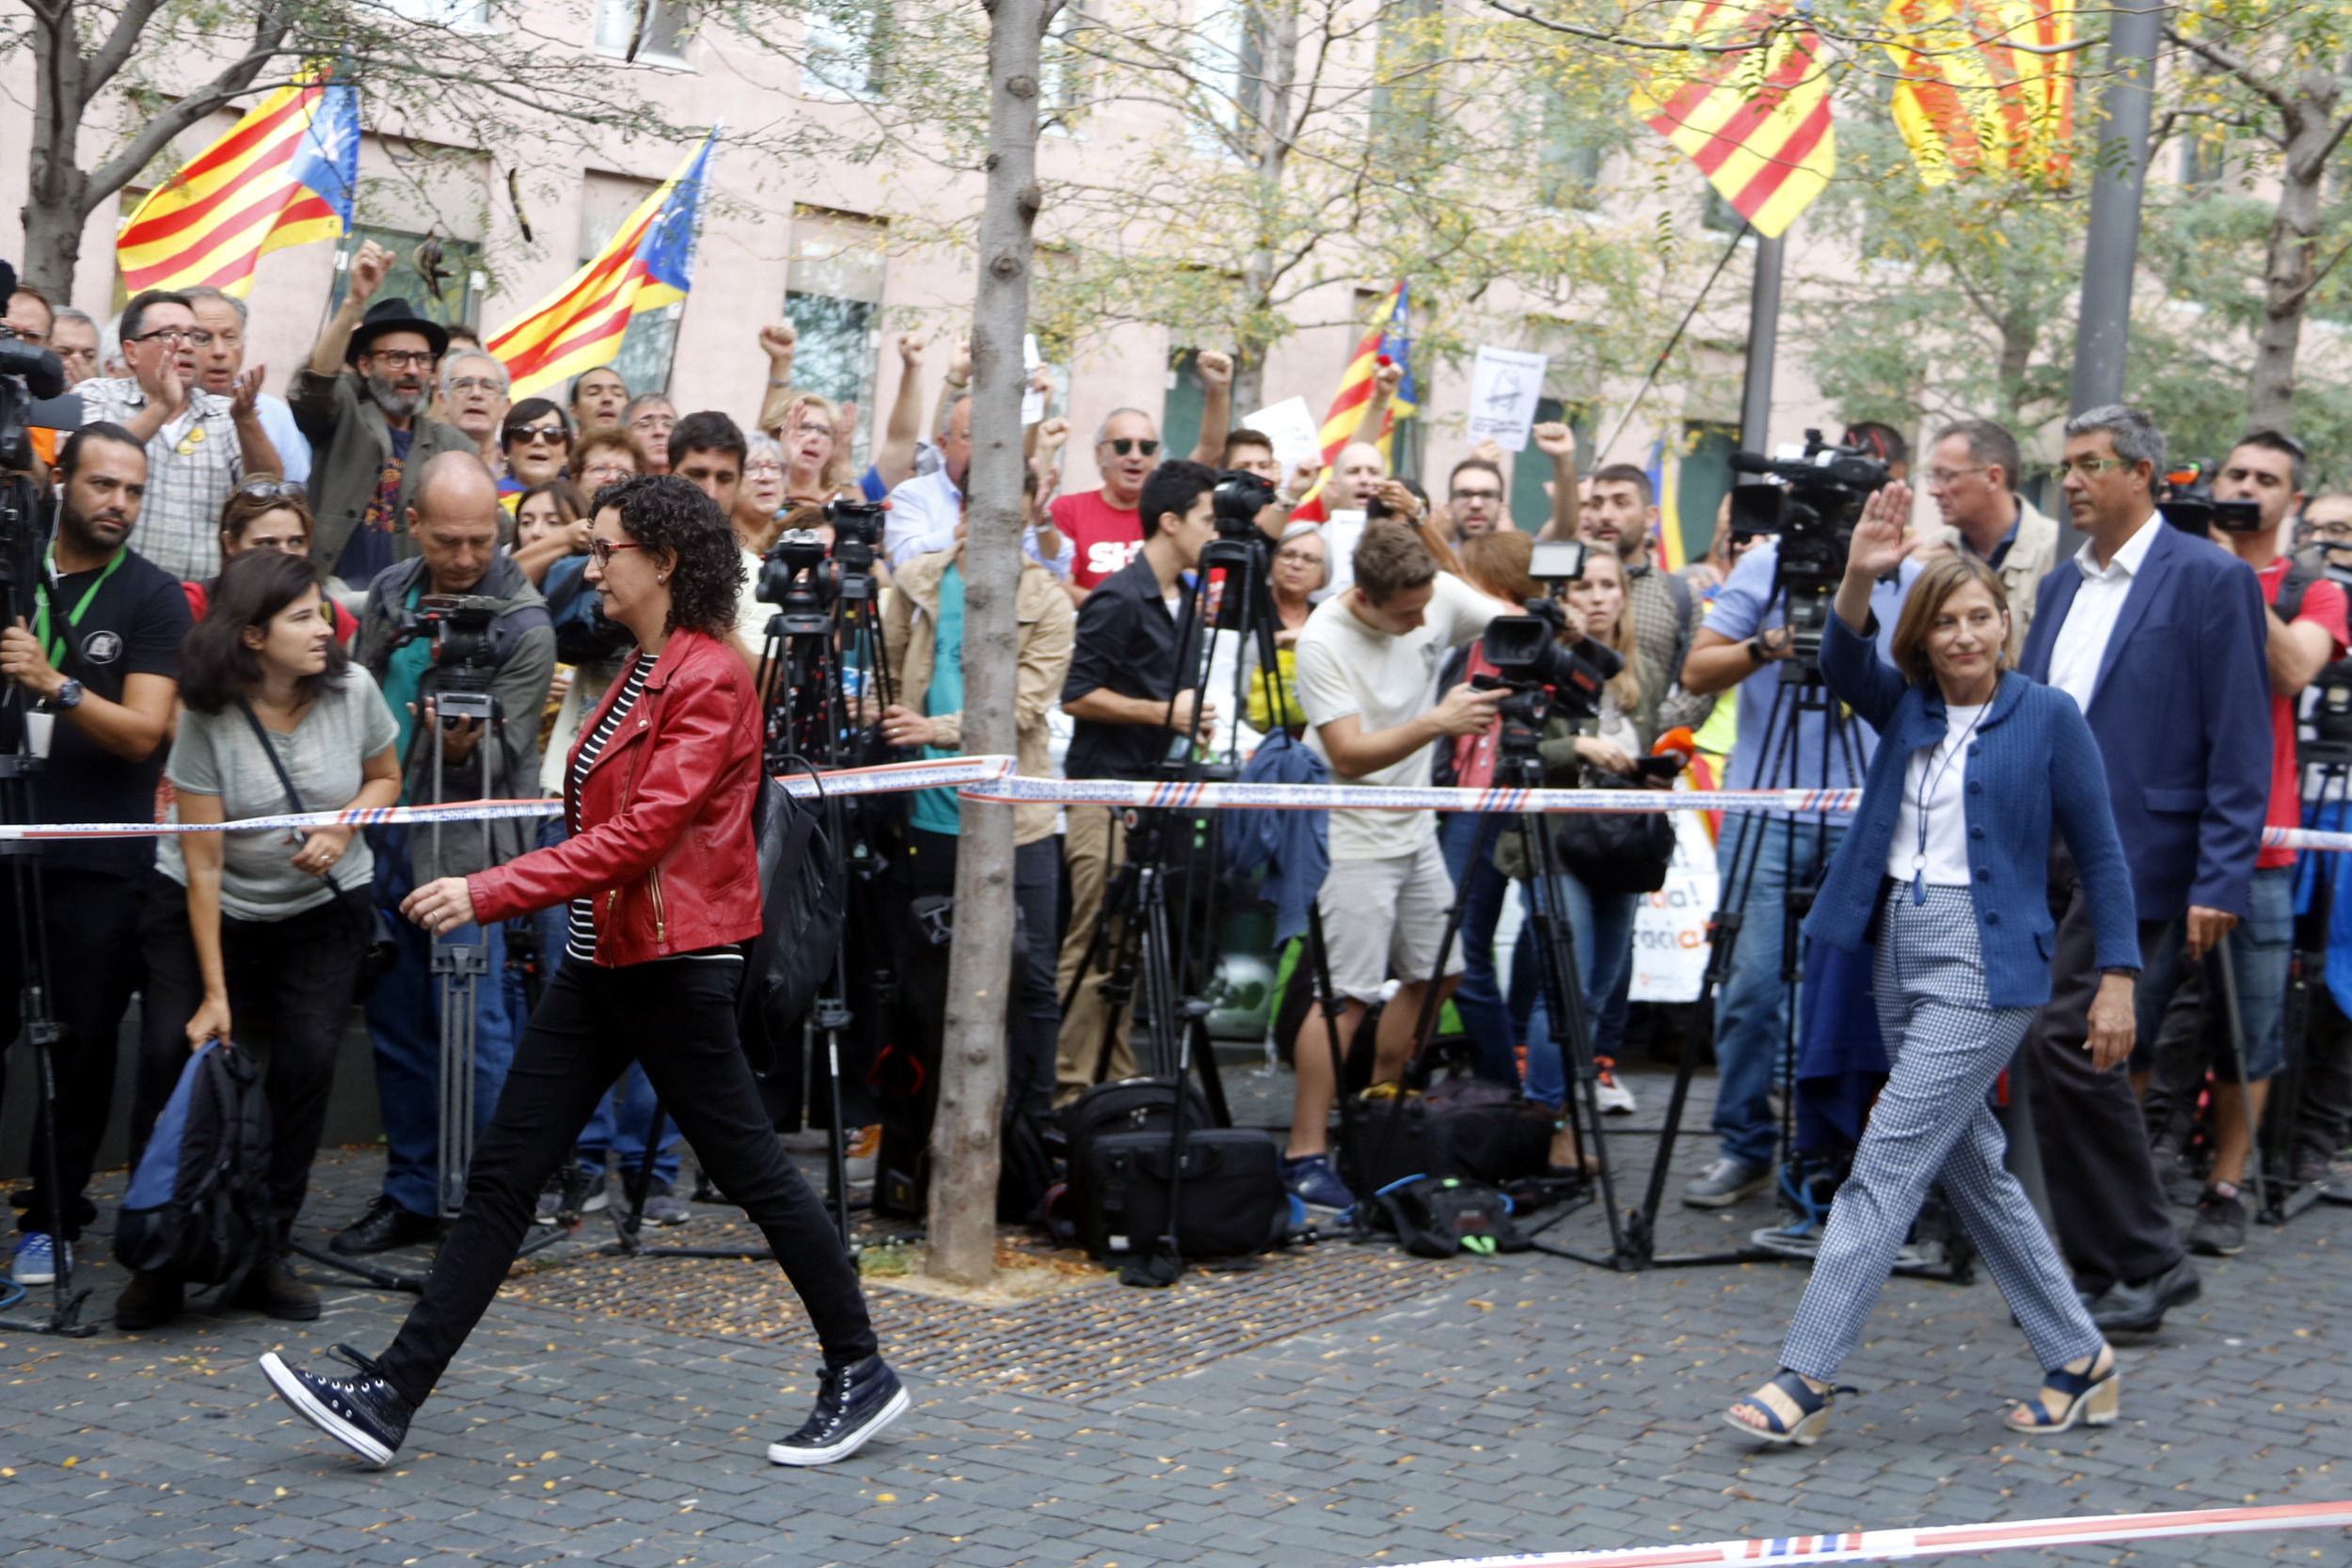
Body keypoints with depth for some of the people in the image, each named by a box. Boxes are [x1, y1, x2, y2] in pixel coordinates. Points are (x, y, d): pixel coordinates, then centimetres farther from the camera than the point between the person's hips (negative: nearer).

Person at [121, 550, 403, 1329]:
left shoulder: (352, 689, -13)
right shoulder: (207, 718, -20)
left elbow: (385, 776, 6)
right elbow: (203, 864, -19)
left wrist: (342, 827, -17)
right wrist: (213, 992, -20)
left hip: (323, 910, 2)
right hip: (205, 910, -2)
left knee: (306, 1062, -12)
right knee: (174, 1054, -14)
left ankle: (267, 1256, 3)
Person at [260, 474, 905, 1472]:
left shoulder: (708, 680, -15)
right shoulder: (643, 669, 14)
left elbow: (640, 832, -23)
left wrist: (490, 894, -26)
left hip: (673, 966, -9)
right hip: (601, 960, 9)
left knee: (749, 1168, 1)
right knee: (503, 1173, 5)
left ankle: (861, 1377, 16)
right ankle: (390, 1397, 6)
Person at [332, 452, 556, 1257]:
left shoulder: (523, 626, -11)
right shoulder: (389, 594, 8)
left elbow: (502, 754, -12)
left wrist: (465, 746, -33)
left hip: (464, 844, -6)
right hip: (380, 834, 6)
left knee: (472, 1023, -7)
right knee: (394, 1022, 11)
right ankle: (411, 1194, 22)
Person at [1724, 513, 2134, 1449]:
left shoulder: (2048, 719, -3)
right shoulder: (1907, 709, 9)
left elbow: (2100, 853, 0)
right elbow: (1842, 664, -11)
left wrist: (2118, 976, -4)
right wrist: (1860, 579, -29)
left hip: (1984, 961, -7)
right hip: (1898, 949, 7)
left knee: (1888, 1162, -11)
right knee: (1971, 1167, 13)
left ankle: (1807, 1378, -10)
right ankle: (2077, 1360, 24)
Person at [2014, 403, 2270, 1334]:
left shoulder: (2209, 580, -6)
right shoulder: (2060, 586, 16)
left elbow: (2239, 746, -9)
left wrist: (2221, 882, -15)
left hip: (2131, 856, -8)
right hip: (2042, 856, 8)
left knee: (2067, 1046, -15)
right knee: (2048, 1061, 8)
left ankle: (2145, 1263, -3)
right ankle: (2097, 1268, 18)